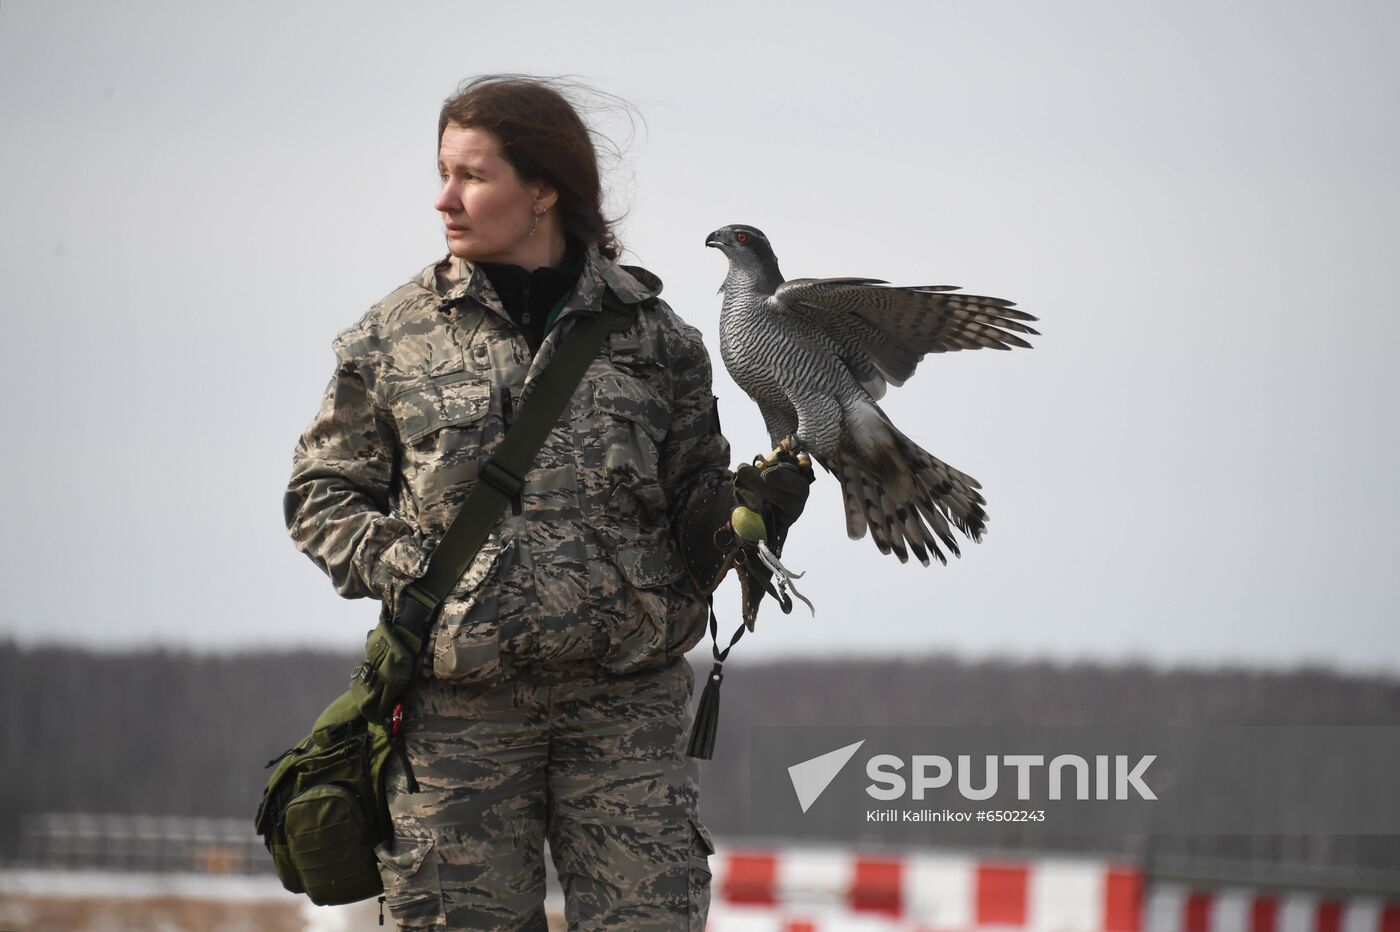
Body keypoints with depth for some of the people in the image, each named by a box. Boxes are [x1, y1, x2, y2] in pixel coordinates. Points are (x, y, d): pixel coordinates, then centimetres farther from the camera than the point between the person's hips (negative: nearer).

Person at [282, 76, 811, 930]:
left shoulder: (652, 337, 7)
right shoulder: (394, 338, 6)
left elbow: (694, 509, 11)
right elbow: (323, 494, 13)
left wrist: (747, 506, -11)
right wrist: (396, 565, -6)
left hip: (629, 699, 0)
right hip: (461, 703, 0)